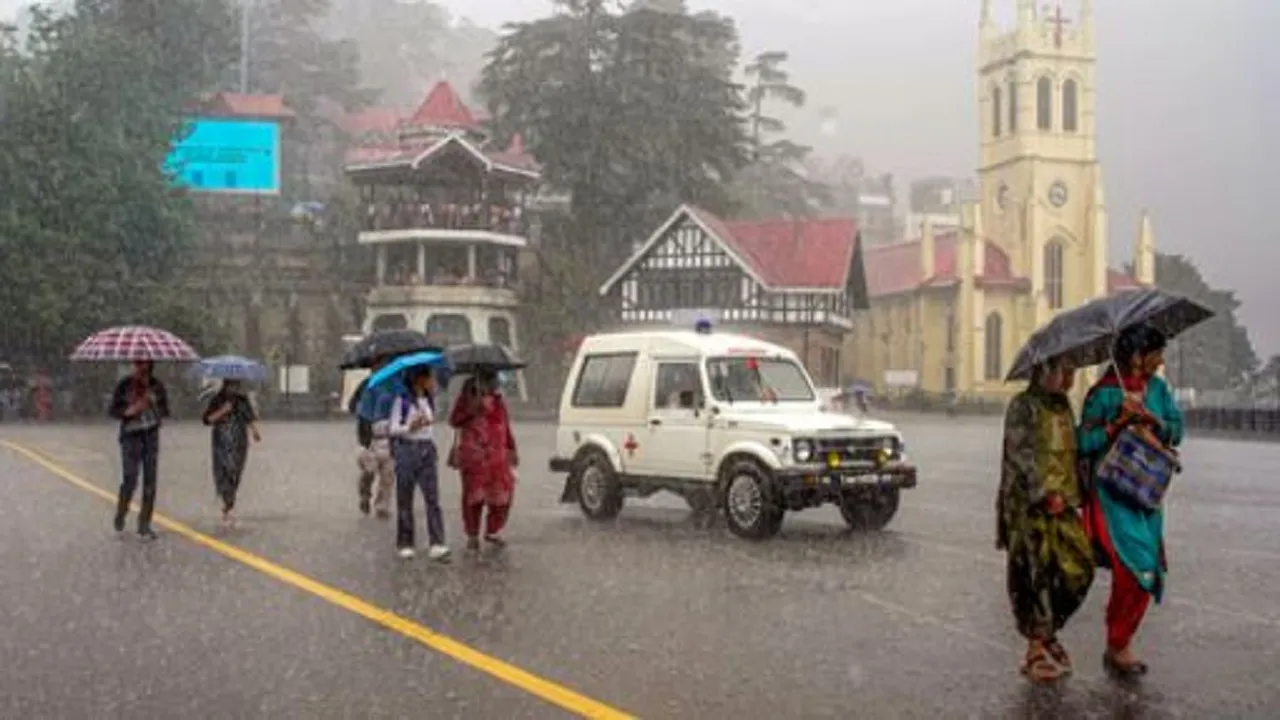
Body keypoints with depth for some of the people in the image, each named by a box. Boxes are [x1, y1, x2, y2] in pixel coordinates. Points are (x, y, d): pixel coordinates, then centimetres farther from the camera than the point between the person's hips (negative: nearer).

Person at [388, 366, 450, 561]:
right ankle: (405, 544, 16)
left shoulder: (429, 400, 10)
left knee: (433, 498, -6)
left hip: (427, 450, 4)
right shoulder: (402, 400, -7)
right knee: (405, 500, 4)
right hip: (407, 449, -4)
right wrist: (409, 428, -23)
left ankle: (436, 545, -11)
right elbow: (393, 428, -10)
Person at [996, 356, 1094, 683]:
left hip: (1063, 504, 7)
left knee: (1079, 568, 4)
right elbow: (1022, 455, -17)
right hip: (1030, 505, -7)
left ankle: (1046, 630, 23)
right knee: (1036, 573, -3)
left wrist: (1075, 494, 14)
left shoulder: (1063, 405, 16)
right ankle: (1036, 649, 7)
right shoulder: (1023, 406, -8)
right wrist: (1045, 494, -23)